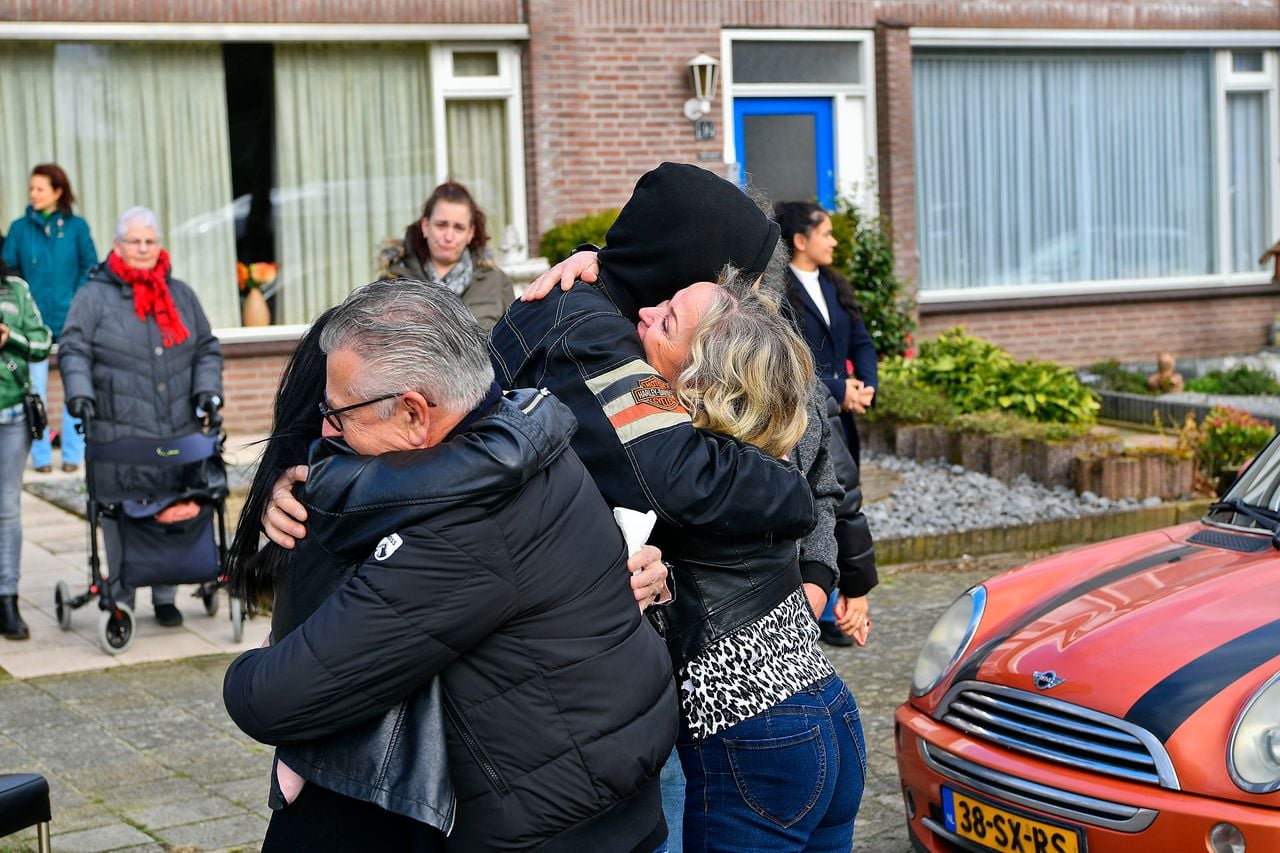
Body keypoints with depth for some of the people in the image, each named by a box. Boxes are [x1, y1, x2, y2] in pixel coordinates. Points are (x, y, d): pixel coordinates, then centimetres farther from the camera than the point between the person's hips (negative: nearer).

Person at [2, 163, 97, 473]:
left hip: (71, 319, -1)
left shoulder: (76, 226, 1)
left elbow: (90, 268, 1)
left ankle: (73, 454, 11)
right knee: (35, 389, 1)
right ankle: (40, 456, 9)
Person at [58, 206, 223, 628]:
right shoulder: (94, 297, 5)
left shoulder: (181, 296, 18)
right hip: (118, 431, -3)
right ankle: (121, 599, 8)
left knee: (175, 511, 3)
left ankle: (166, 597, 14)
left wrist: (207, 389, 5)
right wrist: (80, 392, -18)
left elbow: (207, 349, 21)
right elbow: (74, 350, -2)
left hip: (177, 433, 3)